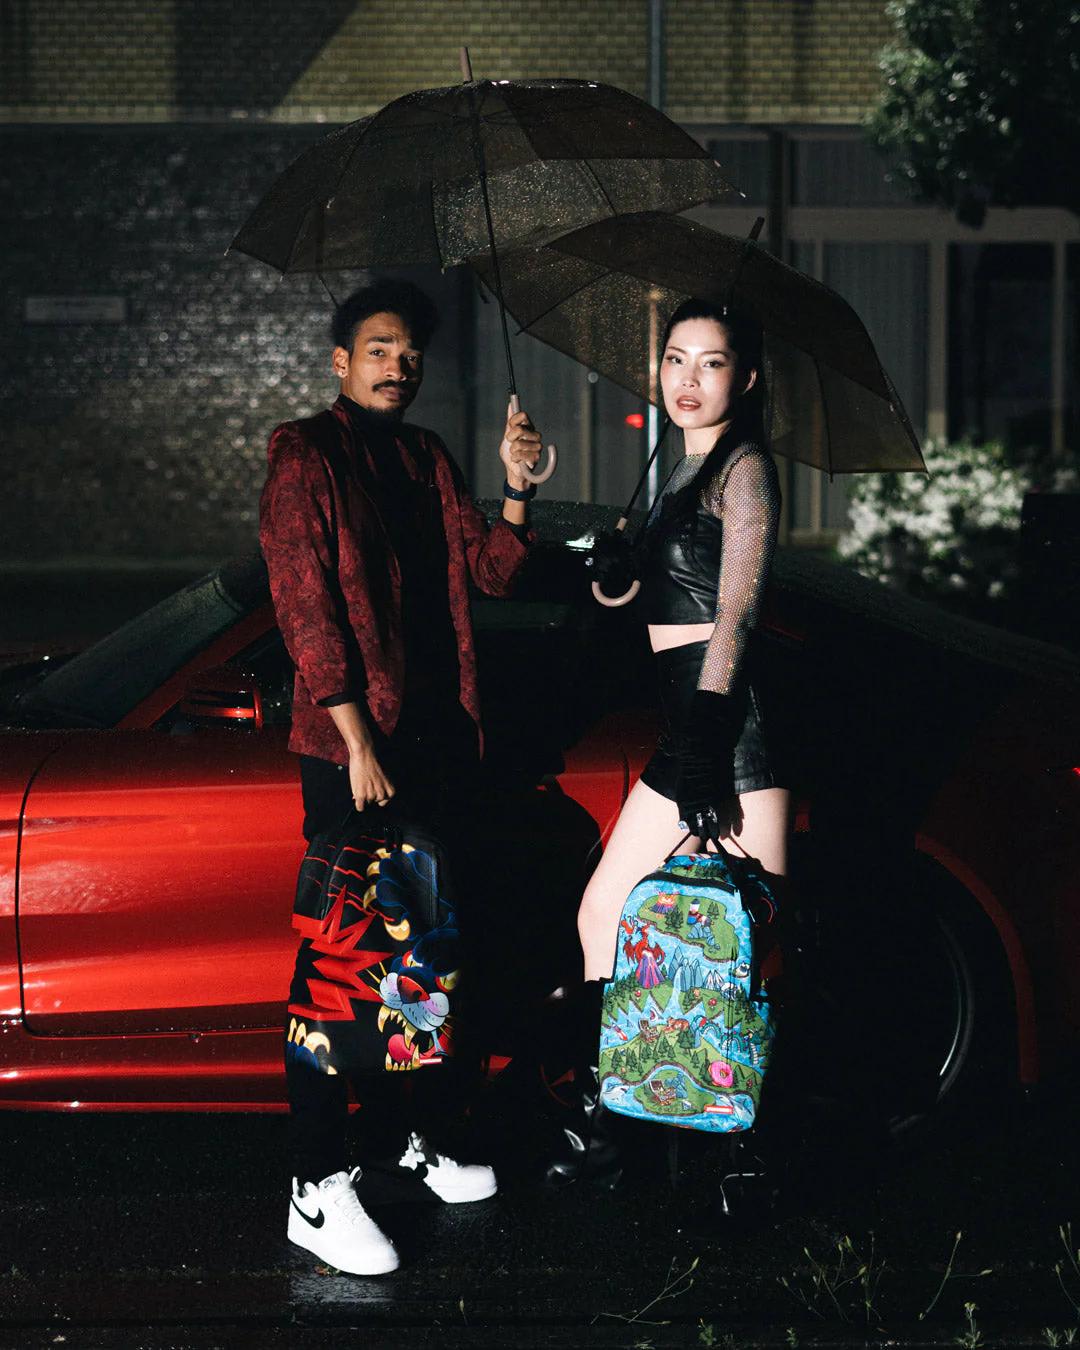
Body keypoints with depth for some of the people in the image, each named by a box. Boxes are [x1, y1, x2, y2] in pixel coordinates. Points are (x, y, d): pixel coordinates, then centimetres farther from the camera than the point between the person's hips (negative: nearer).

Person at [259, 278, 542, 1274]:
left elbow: (489, 572, 12)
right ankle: (318, 1191, -6)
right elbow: (307, 612, -11)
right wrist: (359, 744, -16)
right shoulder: (306, 460, -5)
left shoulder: (428, 461, 16)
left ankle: (423, 1137, 29)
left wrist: (517, 486, -5)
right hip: (351, 749, -7)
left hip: (440, 741, 7)